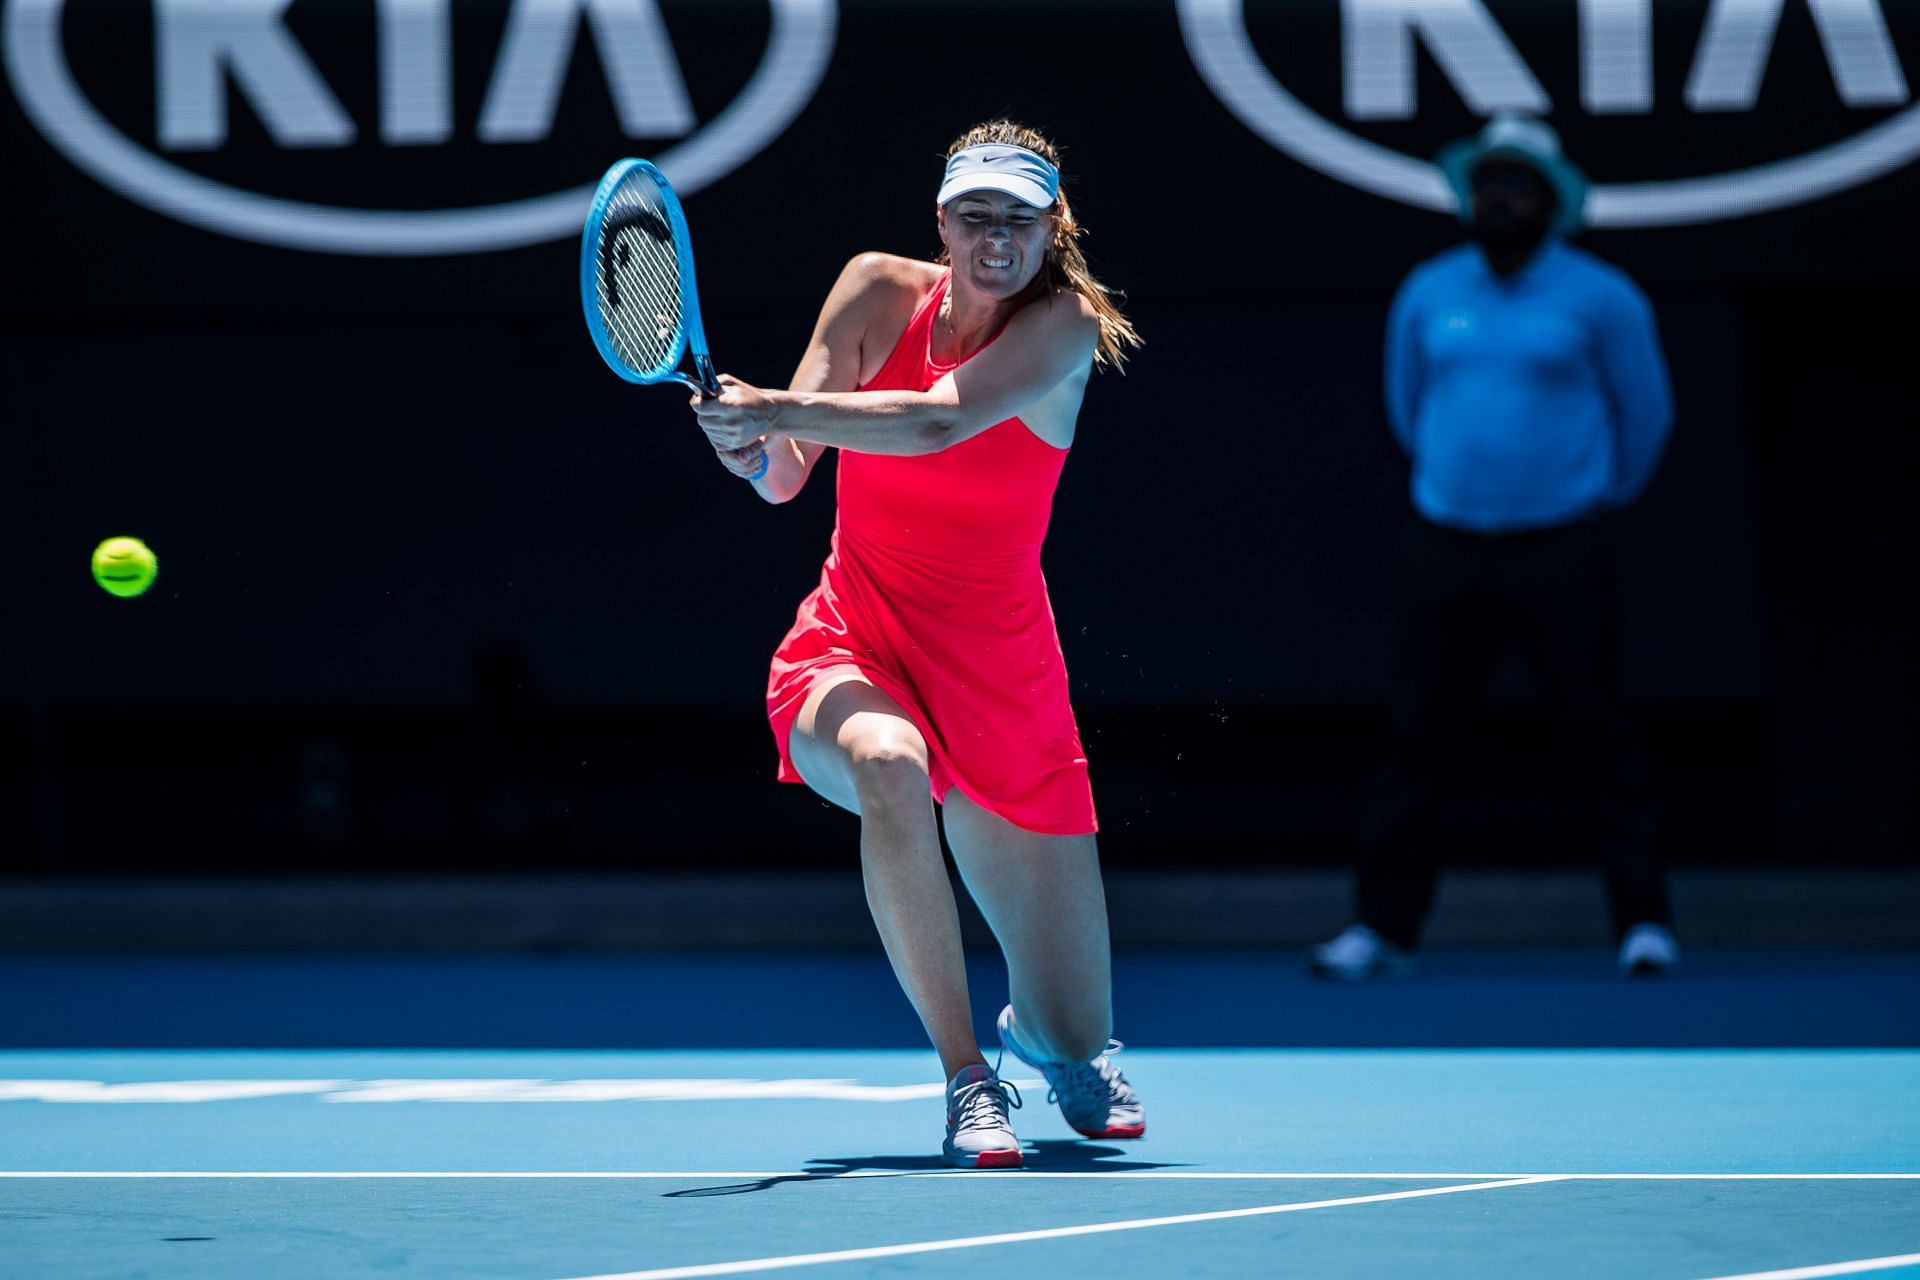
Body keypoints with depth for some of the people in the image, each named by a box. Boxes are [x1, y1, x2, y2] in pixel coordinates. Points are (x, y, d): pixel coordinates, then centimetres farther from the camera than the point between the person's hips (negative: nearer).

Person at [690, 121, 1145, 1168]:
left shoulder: (1064, 326, -10)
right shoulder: (880, 290, -3)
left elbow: (937, 423, -29)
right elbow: (784, 480, -8)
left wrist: (777, 412, -43)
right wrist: (755, 449, -32)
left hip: (1001, 678, 0)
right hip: (853, 651, 0)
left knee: (1075, 1039, 2)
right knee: (890, 767, -41)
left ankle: (1036, 1033, 44)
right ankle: (967, 1076, -27)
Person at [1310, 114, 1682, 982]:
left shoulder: (1599, 299, -3)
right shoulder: (1429, 294, 7)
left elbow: (1644, 415, 10)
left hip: (1560, 553, -3)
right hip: (1449, 547, 3)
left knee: (1594, 737, -5)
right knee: (1418, 737, 0)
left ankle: (1643, 924, 2)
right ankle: (1384, 927, 4)